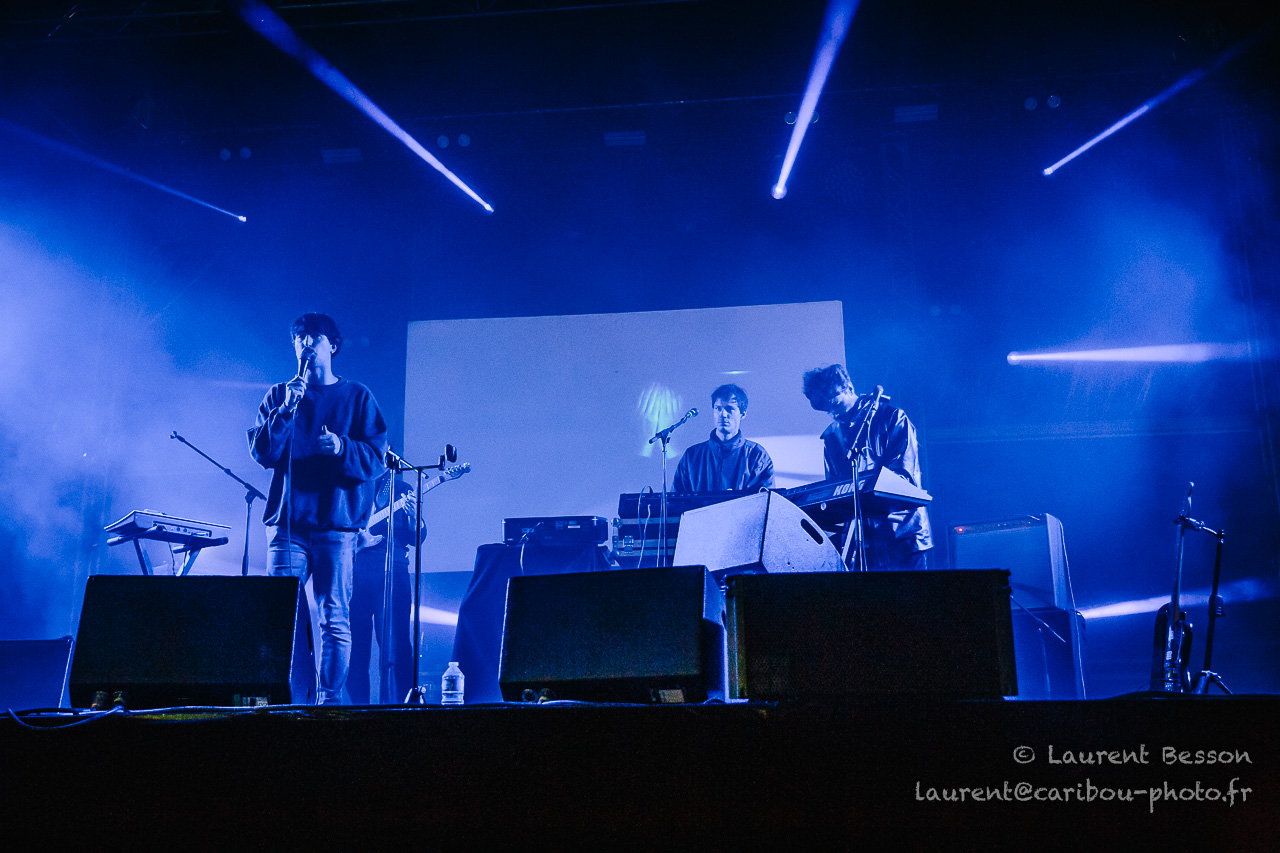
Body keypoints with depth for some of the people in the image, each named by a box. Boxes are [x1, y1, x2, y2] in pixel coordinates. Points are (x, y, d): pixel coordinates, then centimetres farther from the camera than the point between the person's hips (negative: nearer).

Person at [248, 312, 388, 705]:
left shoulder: (357, 396, 10)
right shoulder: (279, 395, 15)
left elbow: (377, 459, 2)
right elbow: (261, 453, 4)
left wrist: (341, 447, -17)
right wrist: (287, 409, -9)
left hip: (336, 523, -1)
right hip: (287, 522, 2)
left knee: (334, 619, -3)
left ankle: (330, 702, 3)